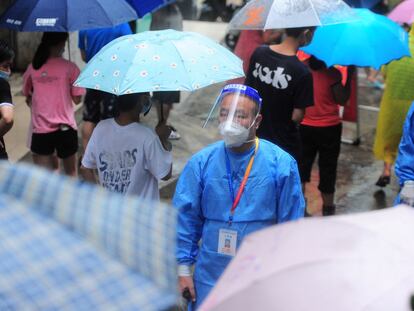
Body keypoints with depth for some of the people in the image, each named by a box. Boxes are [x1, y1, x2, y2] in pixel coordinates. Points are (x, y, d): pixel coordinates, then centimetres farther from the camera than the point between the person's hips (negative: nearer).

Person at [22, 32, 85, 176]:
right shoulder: (69, 67, -8)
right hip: (65, 128, -2)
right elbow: (77, 99, -5)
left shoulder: (33, 67, 1)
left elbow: (28, 97, 11)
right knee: (70, 173, 17)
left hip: (40, 128, 2)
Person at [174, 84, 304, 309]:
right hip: (210, 277, 1)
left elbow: (291, 224, -2)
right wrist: (183, 268, 0)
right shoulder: (201, 162, -4)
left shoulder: (281, 164, -8)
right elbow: (185, 217, 1)